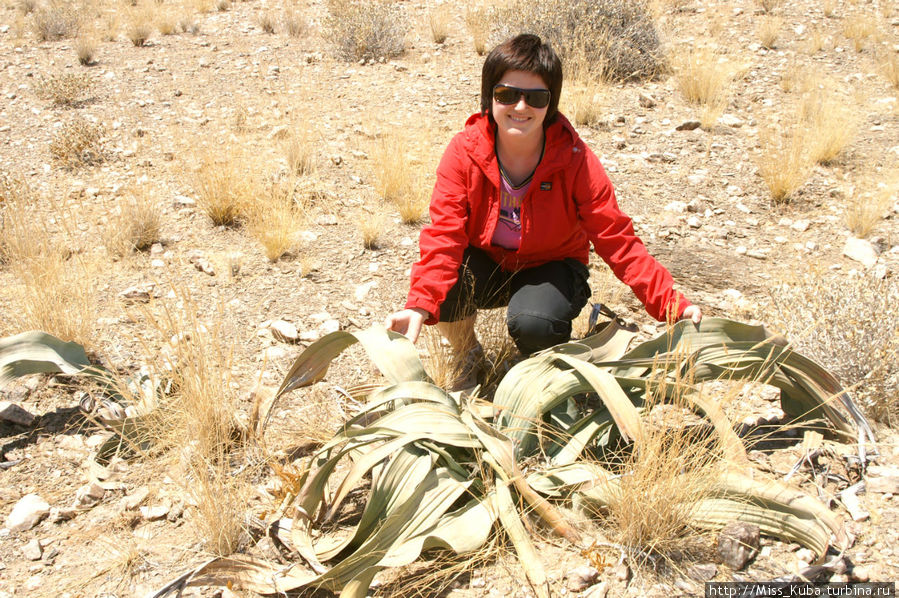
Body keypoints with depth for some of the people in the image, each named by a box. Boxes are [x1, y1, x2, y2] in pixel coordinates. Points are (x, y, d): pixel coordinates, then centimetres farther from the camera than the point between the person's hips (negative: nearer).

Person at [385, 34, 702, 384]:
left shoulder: (575, 160, -20)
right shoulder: (465, 152, -18)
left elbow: (617, 241, -19)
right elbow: (444, 235, -25)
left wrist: (671, 304, -31)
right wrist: (420, 306, -42)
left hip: (550, 267, -1)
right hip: (487, 265, 2)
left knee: (533, 324, -34)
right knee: (445, 286, -31)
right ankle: (467, 356, 4)